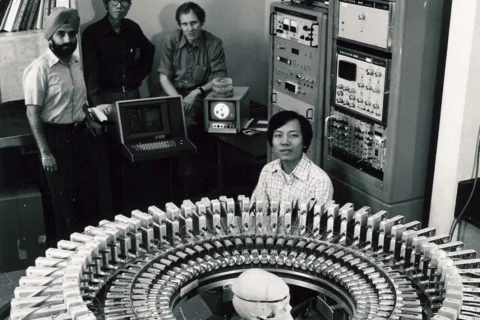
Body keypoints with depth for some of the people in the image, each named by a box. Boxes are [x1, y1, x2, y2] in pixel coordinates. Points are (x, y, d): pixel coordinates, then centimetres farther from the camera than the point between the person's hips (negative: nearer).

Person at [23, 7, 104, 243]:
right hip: (56, 137, -8)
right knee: (65, 199, 3)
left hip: (78, 134, 8)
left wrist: (88, 121, 14)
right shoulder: (40, 68, -18)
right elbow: (33, 112, -19)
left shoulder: (75, 63, 7)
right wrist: (45, 152, -21)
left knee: (86, 193, 16)